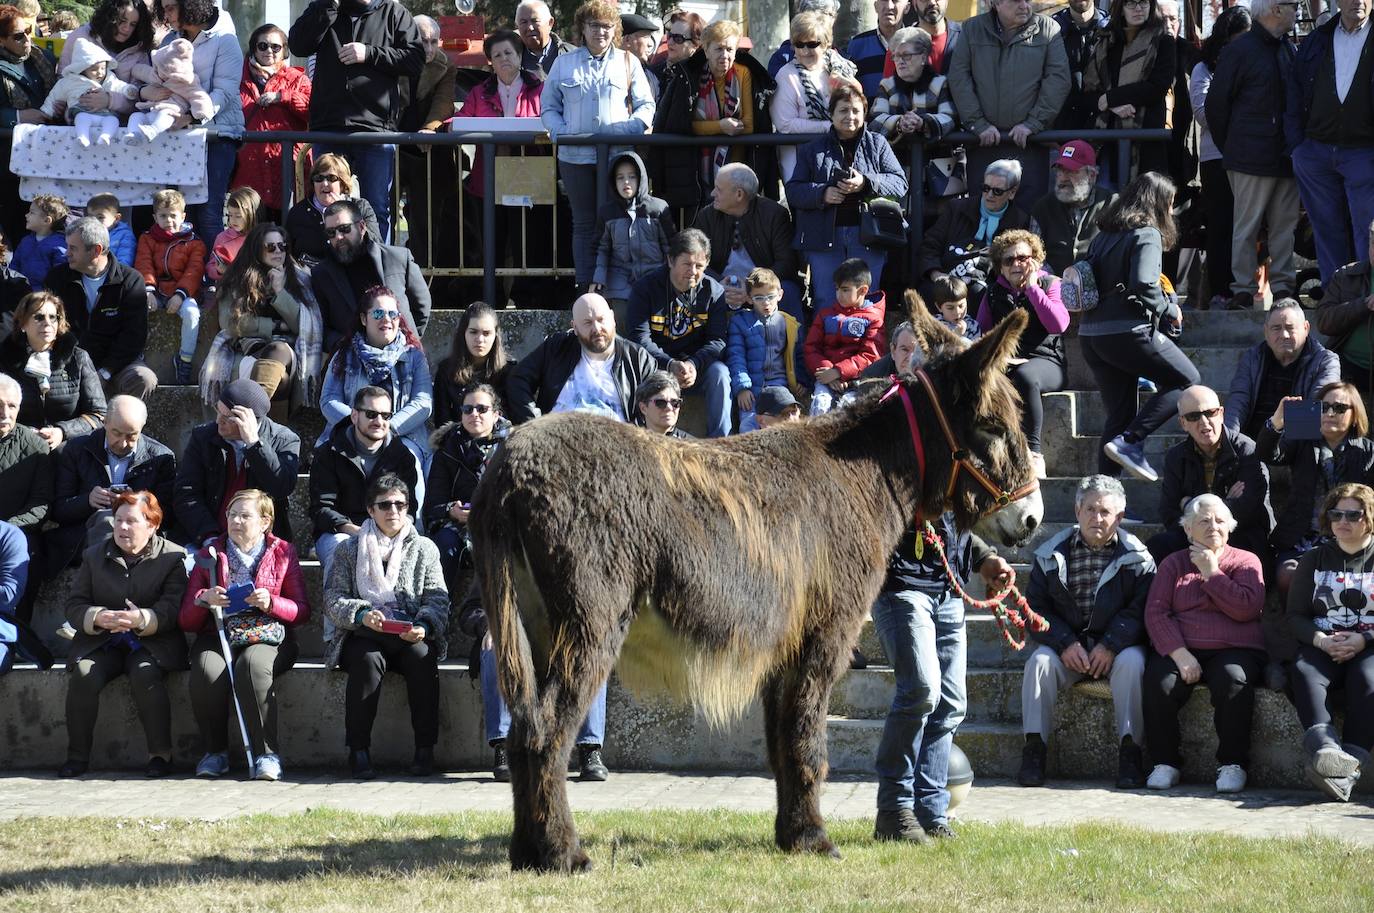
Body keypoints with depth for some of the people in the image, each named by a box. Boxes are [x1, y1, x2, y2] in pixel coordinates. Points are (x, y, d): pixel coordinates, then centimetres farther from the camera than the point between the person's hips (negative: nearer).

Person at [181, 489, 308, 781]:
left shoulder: (282, 553, 12)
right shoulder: (210, 555, 15)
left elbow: (302, 611, 7)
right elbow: (186, 621, 11)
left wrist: (271, 603, -12)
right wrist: (203, 600, -11)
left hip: (267, 637, -2)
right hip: (218, 636, 2)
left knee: (252, 664, -38)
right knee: (207, 670, -34)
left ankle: (266, 754, -32)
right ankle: (215, 751, -15)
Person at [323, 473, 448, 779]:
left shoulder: (424, 549, 14)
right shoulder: (350, 550, 12)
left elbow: (438, 599, 5)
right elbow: (333, 598, 2)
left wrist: (424, 625, -17)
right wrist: (362, 614, -18)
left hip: (410, 636, 1)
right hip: (364, 636, -1)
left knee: (422, 657, -33)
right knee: (367, 660, -35)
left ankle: (425, 750, -29)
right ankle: (358, 751, -32)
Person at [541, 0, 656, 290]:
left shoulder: (628, 62, 10)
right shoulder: (564, 63, 12)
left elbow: (646, 105, 9)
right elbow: (548, 107, 13)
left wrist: (633, 127, -10)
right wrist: (559, 131, -6)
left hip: (618, 155, -1)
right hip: (575, 156, 1)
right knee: (584, 225, 5)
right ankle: (586, 289, 8)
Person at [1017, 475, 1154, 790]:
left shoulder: (1137, 558, 1)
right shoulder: (1051, 555, 5)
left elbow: (1140, 610, -9)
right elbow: (1036, 609, 0)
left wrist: (1110, 646, -23)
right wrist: (1066, 644, -16)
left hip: (1117, 647, -2)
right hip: (1067, 644, 2)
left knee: (1131, 662, -33)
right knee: (1039, 661, -27)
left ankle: (1129, 750, -32)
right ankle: (1034, 749, -27)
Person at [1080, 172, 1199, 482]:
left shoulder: (1103, 235, 17)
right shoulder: (1147, 234, -6)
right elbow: (1143, 285, -20)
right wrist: (1169, 309, -3)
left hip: (1090, 334, 8)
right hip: (1127, 331, -8)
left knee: (1120, 412, 13)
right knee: (1187, 380, 6)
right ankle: (1130, 442, -8)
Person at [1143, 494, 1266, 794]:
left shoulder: (1245, 562, 12)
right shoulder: (1173, 564, 16)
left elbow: (1247, 608, -7)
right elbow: (1156, 612, 1)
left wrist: (1211, 573, -5)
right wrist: (1179, 653, -14)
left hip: (1233, 649, -1)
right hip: (1181, 650, 1)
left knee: (1233, 679, -35)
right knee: (1159, 681, -30)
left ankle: (1232, 764, -21)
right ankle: (1165, 763, -15)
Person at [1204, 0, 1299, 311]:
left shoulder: (1288, 50, 14)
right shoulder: (1239, 51, -6)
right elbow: (1216, 102, -3)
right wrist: (1228, 148, 2)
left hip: (1285, 156, 6)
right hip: (1253, 157, -6)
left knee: (1285, 224, 6)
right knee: (1247, 224, -4)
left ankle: (1283, 285, 11)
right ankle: (1242, 289, 0)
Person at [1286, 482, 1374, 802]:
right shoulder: (1314, 560, 20)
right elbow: (1296, 615, 12)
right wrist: (1322, 641, -8)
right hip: (1322, 646, 2)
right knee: (1305, 673, -33)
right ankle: (1325, 750, -59)